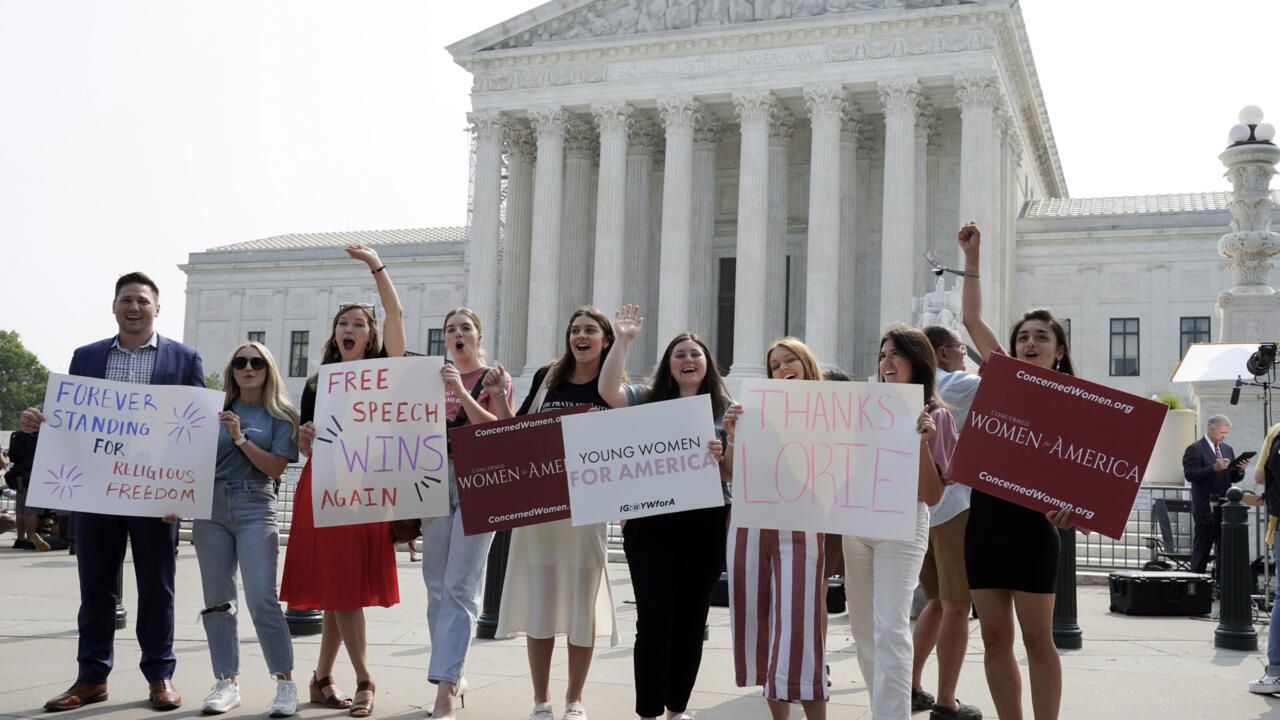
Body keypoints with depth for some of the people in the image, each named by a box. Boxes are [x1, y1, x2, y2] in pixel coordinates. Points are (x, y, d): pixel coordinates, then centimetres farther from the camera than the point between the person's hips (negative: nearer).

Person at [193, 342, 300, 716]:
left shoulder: (281, 416, 3)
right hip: (210, 507, 4)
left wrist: (240, 437, -13)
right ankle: (226, 683, 13)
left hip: (255, 508, -4)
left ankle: (285, 682, -4)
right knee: (217, 600, 5)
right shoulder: (216, 410, 11)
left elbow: (276, 467, -5)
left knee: (262, 599, -12)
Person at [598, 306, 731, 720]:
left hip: (704, 525, 1)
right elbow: (608, 391, -9)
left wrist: (722, 456, -18)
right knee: (654, 619, -3)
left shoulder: (725, 410, 7)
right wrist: (623, 341, -11)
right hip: (651, 523, -1)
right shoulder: (649, 401, 8)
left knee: (691, 620, 10)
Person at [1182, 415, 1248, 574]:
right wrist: (1214, 468, -27)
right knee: (1202, 549, -1)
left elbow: (1233, 478, 16)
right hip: (1205, 508, -6)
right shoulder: (1195, 449, -6)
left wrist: (1240, 470, -5)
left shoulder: (1227, 449, 16)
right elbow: (1190, 475, -18)